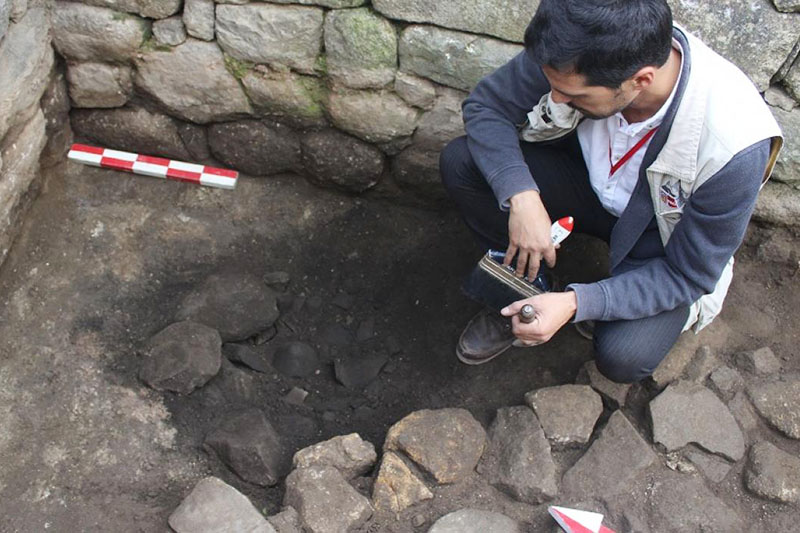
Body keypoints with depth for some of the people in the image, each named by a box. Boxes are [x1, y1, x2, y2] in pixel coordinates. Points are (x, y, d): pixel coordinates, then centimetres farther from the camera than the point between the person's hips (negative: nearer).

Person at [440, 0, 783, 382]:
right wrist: (521, 196, -32)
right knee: (459, 162, -19)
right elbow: (486, 104, -14)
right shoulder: (574, 54, -29)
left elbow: (689, 276, -23)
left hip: (664, 237, -3)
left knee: (622, 357, -29)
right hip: (592, 179, 4)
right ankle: (523, 293, 2)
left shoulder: (734, 146, -36)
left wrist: (575, 304, -34)